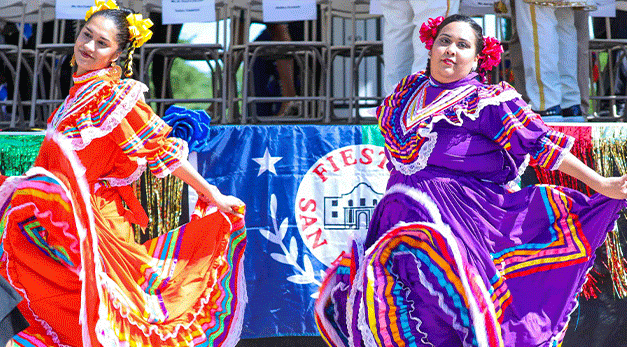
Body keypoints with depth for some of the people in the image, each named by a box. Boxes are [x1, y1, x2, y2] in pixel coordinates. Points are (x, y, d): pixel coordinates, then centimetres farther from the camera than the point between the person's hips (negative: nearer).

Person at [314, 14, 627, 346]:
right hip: (401, 216, 6)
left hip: (455, 216, -5)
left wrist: (600, 184, -7)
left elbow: (540, 143, -3)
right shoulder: (410, 89, 17)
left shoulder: (486, 100, 1)